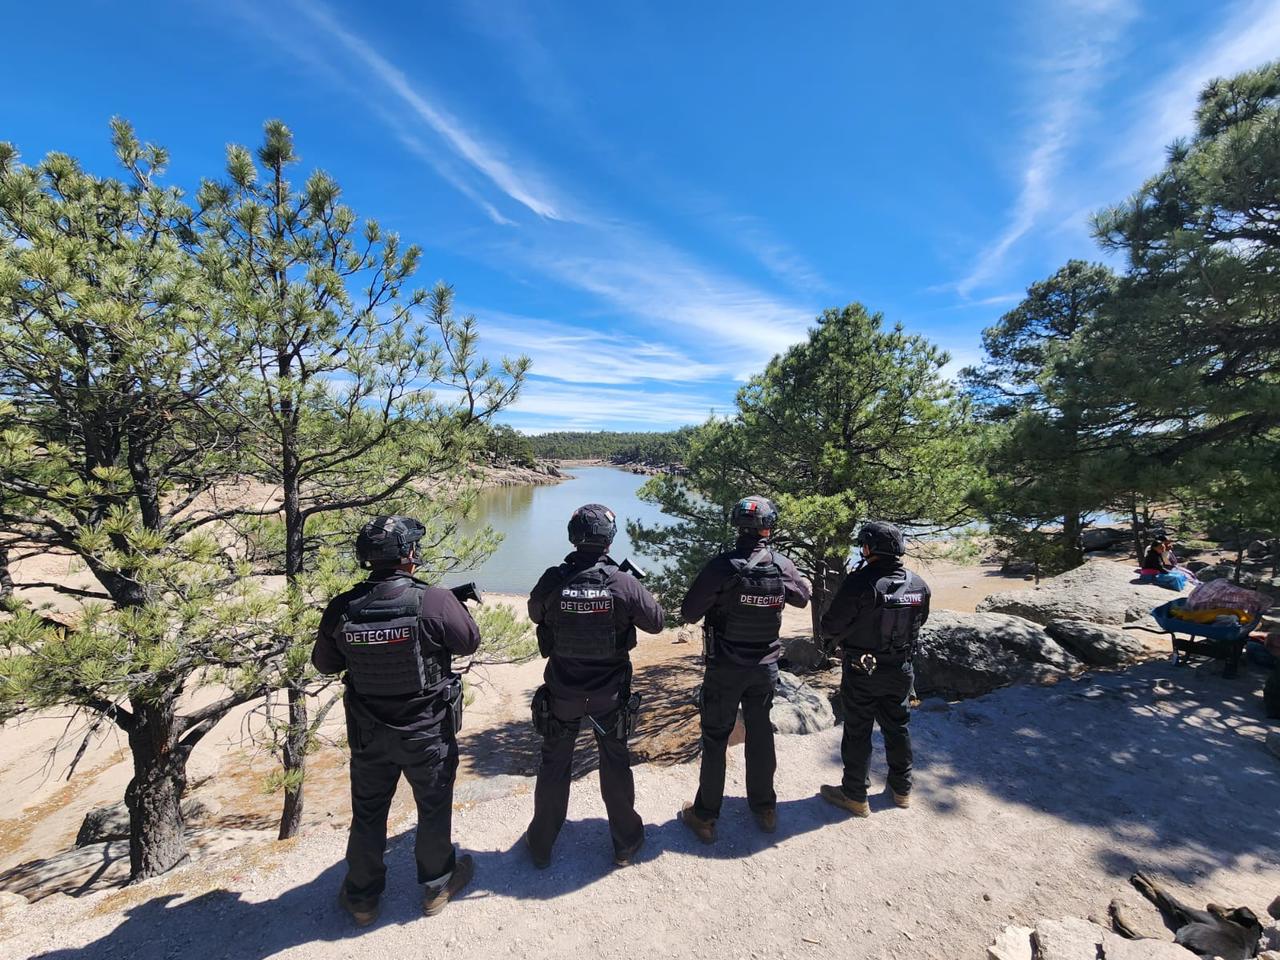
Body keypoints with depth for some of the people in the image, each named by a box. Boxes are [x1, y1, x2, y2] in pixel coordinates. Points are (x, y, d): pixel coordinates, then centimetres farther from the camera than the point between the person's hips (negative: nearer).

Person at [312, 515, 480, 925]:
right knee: (434, 808, 21)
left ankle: (361, 897, 44)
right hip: (427, 734, -3)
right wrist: (458, 605, 4)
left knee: (367, 813, 24)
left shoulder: (341, 609, -15)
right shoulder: (434, 601, -28)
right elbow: (469, 642, -12)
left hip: (368, 735, 3)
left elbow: (324, 663, 2)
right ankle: (437, 885, 42)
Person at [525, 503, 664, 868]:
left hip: (562, 693, 1)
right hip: (611, 693, 0)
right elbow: (655, 622, -6)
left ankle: (541, 844, 39)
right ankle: (625, 841, 38)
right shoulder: (624, 583, -21)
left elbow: (535, 615, 3)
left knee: (554, 764, 20)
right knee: (616, 763, 20)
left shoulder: (552, 580, -18)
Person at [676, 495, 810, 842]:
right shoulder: (783, 566, -9)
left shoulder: (723, 566, -23)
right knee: (761, 734, 21)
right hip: (766, 666, 4)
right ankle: (764, 808, 38)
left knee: (715, 739, 11)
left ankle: (705, 816, 24)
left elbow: (688, 613, -16)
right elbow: (803, 597, 11)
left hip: (725, 668, -4)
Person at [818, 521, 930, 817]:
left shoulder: (861, 582, -26)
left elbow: (832, 625, -21)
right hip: (900, 670, 6)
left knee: (858, 732, 9)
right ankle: (902, 789, 39)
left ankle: (855, 796, 22)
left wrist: (831, 643, 1)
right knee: (897, 728, 22)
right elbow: (919, 621, 10)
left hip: (861, 671, -5)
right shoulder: (918, 585, -6)